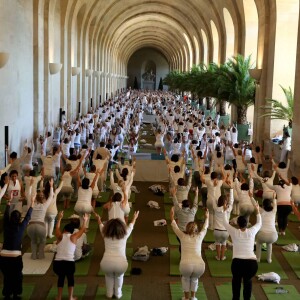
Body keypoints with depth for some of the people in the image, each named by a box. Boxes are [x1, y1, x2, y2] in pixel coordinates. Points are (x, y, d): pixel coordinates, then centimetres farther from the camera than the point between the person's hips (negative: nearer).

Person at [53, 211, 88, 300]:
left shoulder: (60, 236, 11)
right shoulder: (73, 237, 7)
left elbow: (57, 228, 31)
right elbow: (82, 229, 22)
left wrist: (59, 218, 44)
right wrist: (85, 220, 38)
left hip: (57, 263, 2)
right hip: (69, 263, -2)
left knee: (61, 277, 28)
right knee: (70, 277, 25)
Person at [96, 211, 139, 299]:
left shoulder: (105, 235, 16)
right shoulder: (124, 235, 13)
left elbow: (101, 226, 38)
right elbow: (130, 226, 34)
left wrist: (98, 219, 57)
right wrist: (134, 218, 52)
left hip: (106, 263, 1)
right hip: (121, 263, 0)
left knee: (109, 275, 33)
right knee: (119, 276, 33)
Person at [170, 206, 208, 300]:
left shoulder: (183, 236, 17)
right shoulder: (199, 236, 20)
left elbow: (175, 228, 36)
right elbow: (205, 228, 41)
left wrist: (172, 218, 49)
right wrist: (206, 218, 56)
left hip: (186, 265, -1)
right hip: (200, 265, 1)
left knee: (185, 278, 33)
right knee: (194, 278, 34)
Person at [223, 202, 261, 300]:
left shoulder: (234, 232, 7)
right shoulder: (252, 231, 10)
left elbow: (225, 222, 25)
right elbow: (259, 224, 32)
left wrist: (225, 210, 37)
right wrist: (257, 212, 43)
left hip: (237, 262, -1)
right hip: (252, 263, 1)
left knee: (236, 279, 28)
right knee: (248, 280, 28)